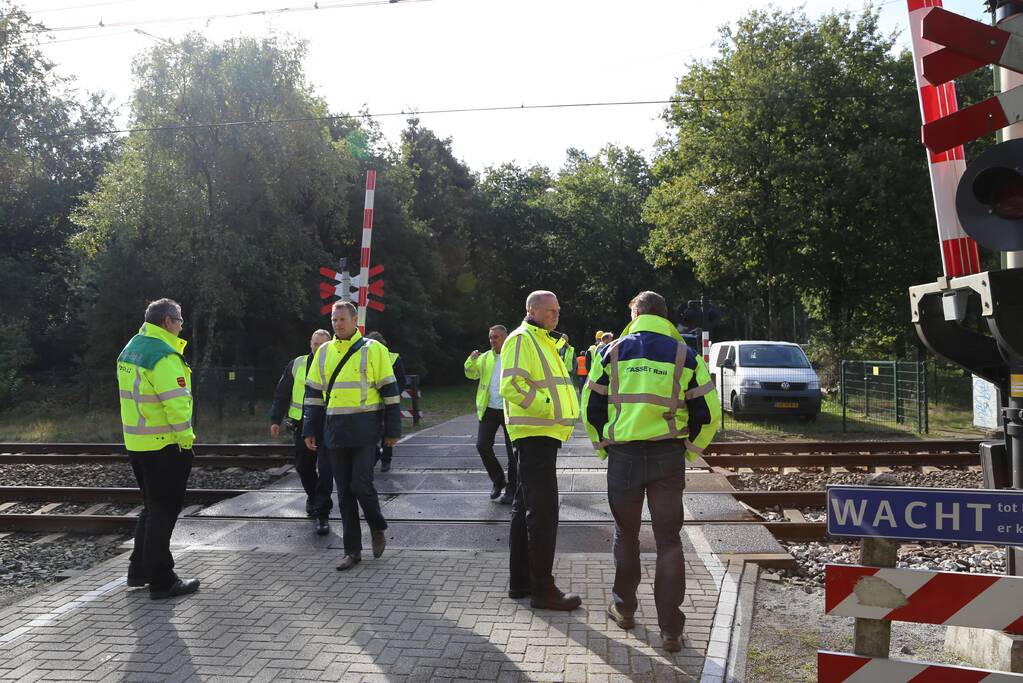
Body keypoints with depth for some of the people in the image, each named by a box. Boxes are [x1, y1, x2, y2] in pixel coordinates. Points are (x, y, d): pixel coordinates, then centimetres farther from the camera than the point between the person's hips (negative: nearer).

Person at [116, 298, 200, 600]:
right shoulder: (164, 356, -19)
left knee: (152, 506, 21)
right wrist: (186, 438, -14)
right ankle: (161, 581, 9)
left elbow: (136, 394, 15)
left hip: (136, 443, 9)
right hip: (164, 446, -9)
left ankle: (139, 570, 30)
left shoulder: (131, 349, 11)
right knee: (163, 511, 0)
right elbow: (176, 403, -24)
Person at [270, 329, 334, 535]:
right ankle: (312, 496, 43)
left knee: (325, 469, -9)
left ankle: (322, 514, -3)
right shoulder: (296, 365, 5)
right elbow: (281, 394, 10)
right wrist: (276, 420, 6)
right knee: (303, 466, 15)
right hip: (301, 425, 3)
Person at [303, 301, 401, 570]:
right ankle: (352, 550, 17)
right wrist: (310, 430, 10)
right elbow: (313, 394, 15)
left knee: (361, 485, -9)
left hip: (365, 429, -4)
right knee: (344, 491, 7)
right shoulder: (324, 352, 11)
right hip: (335, 432, 4)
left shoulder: (373, 349, -2)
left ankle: (378, 528, 20)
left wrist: (392, 430, -4)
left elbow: (389, 391, -2)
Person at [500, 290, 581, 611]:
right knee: (543, 512, -8)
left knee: (526, 508, 14)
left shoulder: (543, 342, 22)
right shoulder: (522, 340, -11)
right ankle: (542, 588, 0)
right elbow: (511, 386, -23)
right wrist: (549, 409, -19)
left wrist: (562, 415, 15)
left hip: (543, 434, 11)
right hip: (535, 434, -11)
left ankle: (520, 580, 23)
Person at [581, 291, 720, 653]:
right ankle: (671, 630, 9)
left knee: (626, 534, 18)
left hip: (623, 456, 0)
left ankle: (624, 609, 33)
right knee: (669, 541, 8)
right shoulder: (685, 356, 1)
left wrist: (603, 446, 16)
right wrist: (689, 450, 13)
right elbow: (708, 413, 1)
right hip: (668, 458, 0)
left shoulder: (612, 352, 1)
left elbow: (591, 406, 4)